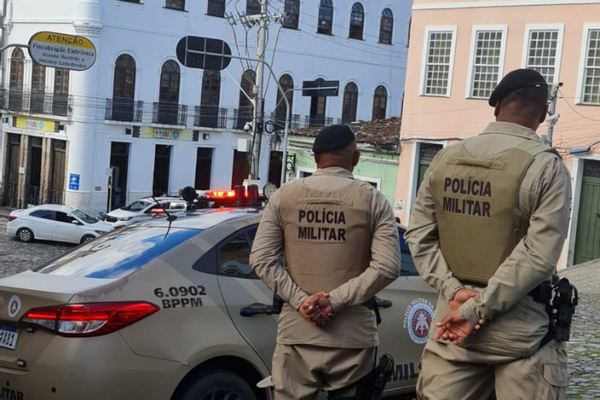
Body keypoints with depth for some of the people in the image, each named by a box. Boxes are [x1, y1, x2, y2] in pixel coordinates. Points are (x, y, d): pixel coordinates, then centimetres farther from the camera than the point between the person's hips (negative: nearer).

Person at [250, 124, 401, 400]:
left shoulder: (284, 196, 5)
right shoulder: (372, 200, 0)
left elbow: (261, 260, -1)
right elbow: (387, 267, -10)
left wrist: (300, 299, -7)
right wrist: (336, 300, -11)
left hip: (296, 331, 1)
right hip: (353, 334, -1)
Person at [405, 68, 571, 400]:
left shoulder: (446, 158, 5)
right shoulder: (545, 166, -9)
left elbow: (418, 235, 3)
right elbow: (539, 256, -17)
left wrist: (454, 291, -6)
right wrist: (478, 309, -15)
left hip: (453, 315, 4)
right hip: (519, 329, -4)